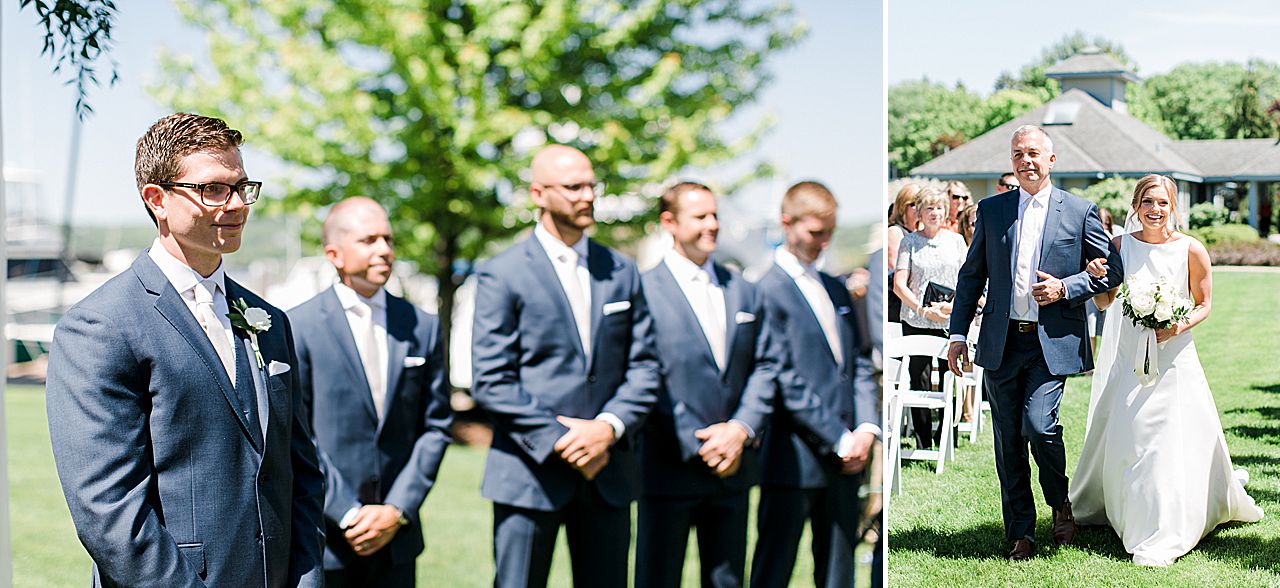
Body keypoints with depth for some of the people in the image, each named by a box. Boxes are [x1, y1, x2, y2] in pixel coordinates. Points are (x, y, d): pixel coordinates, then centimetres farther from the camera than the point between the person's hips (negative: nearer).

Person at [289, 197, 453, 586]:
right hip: (324, 536, -3)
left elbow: (436, 426, 6)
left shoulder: (423, 327, 6)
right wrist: (347, 514, -12)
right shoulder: (299, 327, -5)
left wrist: (398, 510, -4)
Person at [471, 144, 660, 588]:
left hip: (607, 471, 4)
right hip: (530, 473, -4)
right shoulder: (502, 275, -3)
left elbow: (643, 367, 8)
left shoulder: (622, 272, 10)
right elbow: (491, 382, -9)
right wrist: (557, 440, -14)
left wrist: (609, 426, -9)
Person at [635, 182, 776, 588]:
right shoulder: (644, 291, -7)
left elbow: (764, 367, 8)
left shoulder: (743, 291, 12)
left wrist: (742, 429, -8)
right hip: (670, 469, -5)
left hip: (733, 464, 5)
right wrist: (698, 447, -14)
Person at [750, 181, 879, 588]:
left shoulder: (835, 289, 17)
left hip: (844, 460, 7)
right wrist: (840, 441, -14)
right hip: (795, 461, -7)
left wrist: (867, 427, -1)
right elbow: (787, 381, -14)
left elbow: (859, 362, 15)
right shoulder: (768, 290, -9)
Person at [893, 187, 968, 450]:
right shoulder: (909, 241, 4)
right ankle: (923, 444, 8)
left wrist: (954, 304, -9)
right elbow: (899, 285, -2)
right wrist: (924, 310, -12)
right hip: (915, 322, -1)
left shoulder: (956, 241, 10)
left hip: (951, 322, 1)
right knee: (919, 383, 1)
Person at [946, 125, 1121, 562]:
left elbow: (1111, 271, 7)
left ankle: (1060, 502, 13)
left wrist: (1065, 289, -9)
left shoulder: (1080, 211, 3)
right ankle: (1020, 534, 17)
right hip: (1001, 343, 3)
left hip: (1053, 342, -3)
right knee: (1008, 443, 5)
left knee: (1039, 425, -17)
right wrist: (958, 333, 5)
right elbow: (971, 275, 12)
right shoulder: (991, 210, 9)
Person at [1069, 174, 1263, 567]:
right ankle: (1104, 506, 37)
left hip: (1172, 358, -2)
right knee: (1117, 437, 10)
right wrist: (1095, 277, -14)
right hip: (1126, 356, 2)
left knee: (1168, 440, -8)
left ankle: (1160, 539, 1)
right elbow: (1104, 302, 6)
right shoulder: (1120, 246, -1)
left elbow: (1204, 304, 3)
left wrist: (1179, 326, -16)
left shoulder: (1191, 250, -7)